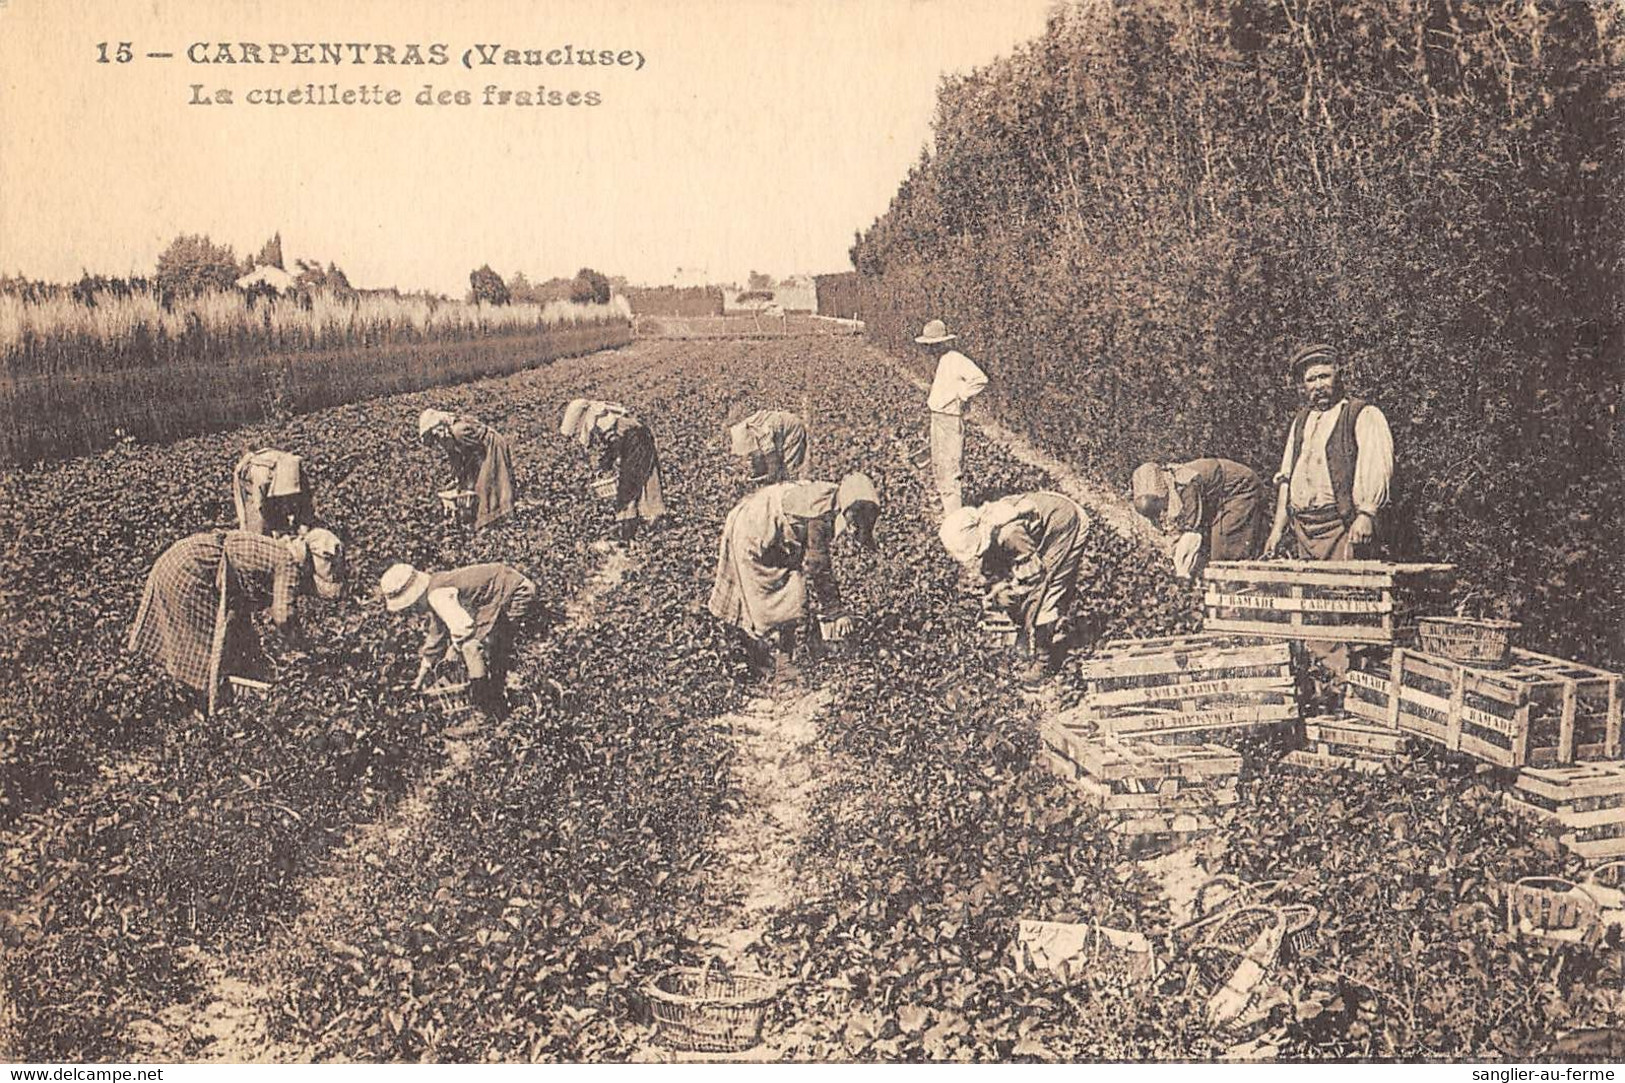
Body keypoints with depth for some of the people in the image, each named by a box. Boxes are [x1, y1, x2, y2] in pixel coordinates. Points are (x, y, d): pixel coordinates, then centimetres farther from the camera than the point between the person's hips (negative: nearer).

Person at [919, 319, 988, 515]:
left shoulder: (956, 360, -19)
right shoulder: (941, 360, 12)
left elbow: (980, 379, -26)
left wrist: (962, 396, -18)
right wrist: (931, 398, 14)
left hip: (950, 419, -10)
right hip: (937, 416, 10)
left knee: (949, 463, -9)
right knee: (937, 462, 19)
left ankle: (953, 512, -7)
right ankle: (941, 499, 34)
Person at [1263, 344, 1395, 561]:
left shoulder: (1365, 416, 2)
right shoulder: (1301, 421, 22)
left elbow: (1377, 471, -11)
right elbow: (1286, 479, 21)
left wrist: (1366, 515, -24)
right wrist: (1278, 528, 13)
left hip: (1345, 528, -6)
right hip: (1303, 530, 6)